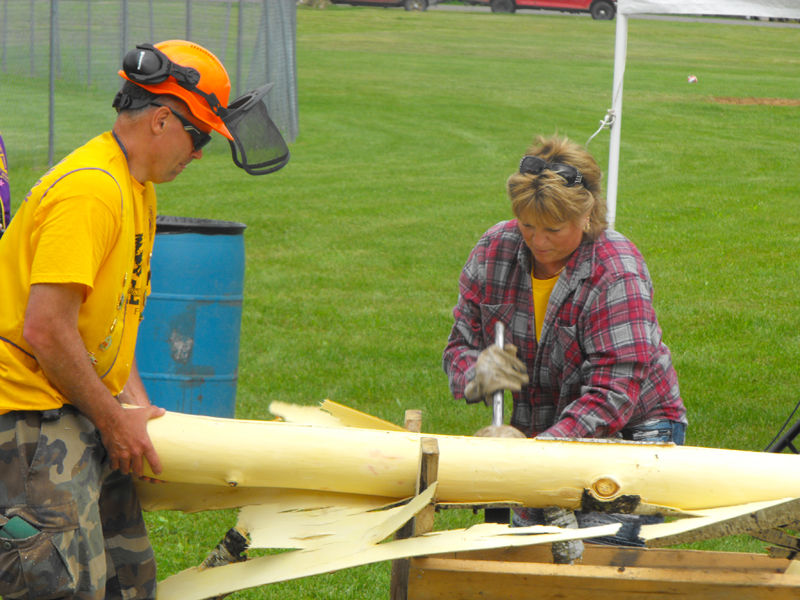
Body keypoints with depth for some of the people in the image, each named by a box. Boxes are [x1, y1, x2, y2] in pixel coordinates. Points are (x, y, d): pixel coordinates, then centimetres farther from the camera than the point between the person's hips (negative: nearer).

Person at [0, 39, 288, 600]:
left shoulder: (139, 190, 15)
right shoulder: (89, 190, -19)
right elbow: (46, 331, -23)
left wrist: (136, 405, 9)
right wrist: (114, 421, -14)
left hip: (84, 409, 10)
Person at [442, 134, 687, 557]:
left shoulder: (617, 274, -22)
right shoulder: (495, 250, -4)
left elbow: (614, 394, -28)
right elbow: (460, 344, 5)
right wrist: (479, 374, -21)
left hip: (632, 433, -5)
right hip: (542, 434, 5)